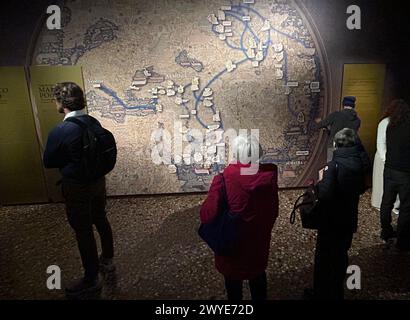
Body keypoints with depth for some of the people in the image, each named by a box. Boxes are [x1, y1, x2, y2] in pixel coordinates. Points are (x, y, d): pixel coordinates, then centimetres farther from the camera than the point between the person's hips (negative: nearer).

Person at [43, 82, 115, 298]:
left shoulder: (59, 131, -22)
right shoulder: (93, 122, -2)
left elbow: (48, 162, -8)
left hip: (77, 187, -7)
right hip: (98, 180, 7)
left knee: (83, 231, 7)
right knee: (100, 220, 22)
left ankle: (91, 280, 23)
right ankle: (107, 260, 44)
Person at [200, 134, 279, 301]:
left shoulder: (223, 178, -26)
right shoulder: (268, 175, -15)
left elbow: (208, 214, -24)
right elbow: (273, 210, -2)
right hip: (259, 239, 3)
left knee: (233, 279, 23)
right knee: (258, 276, 29)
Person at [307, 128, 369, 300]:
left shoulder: (334, 166, -24)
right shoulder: (360, 163, -2)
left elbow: (325, 195, -28)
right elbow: (361, 189, 11)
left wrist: (320, 181, -12)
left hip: (331, 222, -7)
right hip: (349, 220, 7)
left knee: (324, 258, 12)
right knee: (340, 256, 23)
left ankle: (322, 294, 29)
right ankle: (337, 293, 41)